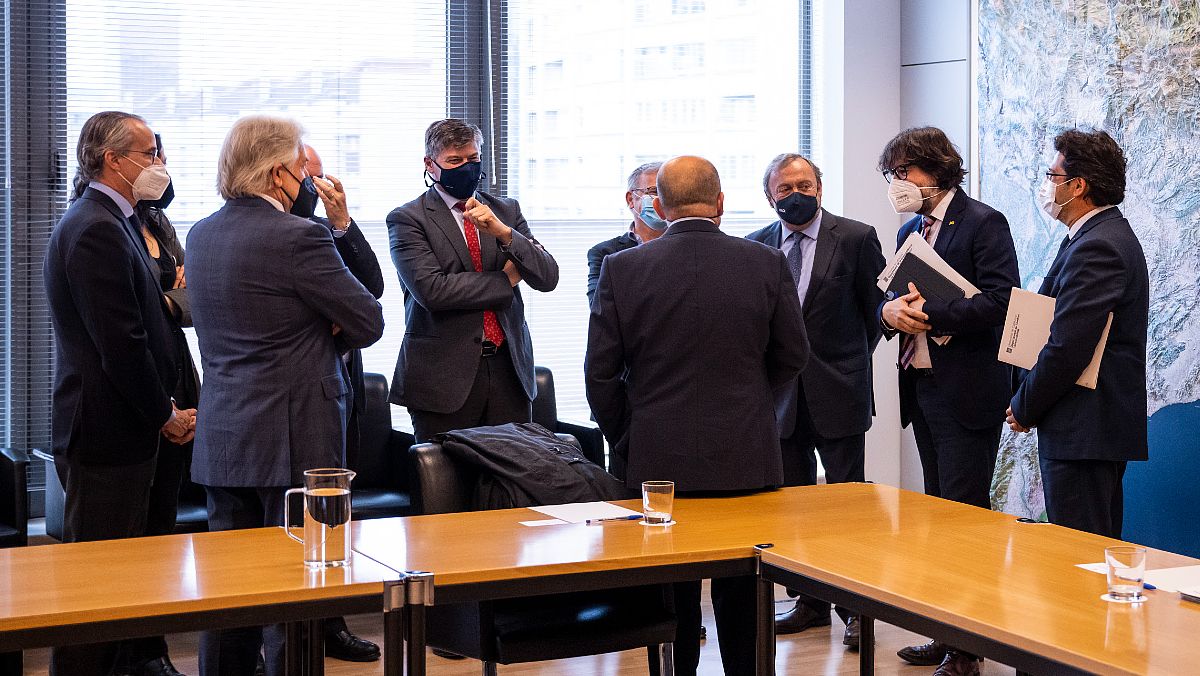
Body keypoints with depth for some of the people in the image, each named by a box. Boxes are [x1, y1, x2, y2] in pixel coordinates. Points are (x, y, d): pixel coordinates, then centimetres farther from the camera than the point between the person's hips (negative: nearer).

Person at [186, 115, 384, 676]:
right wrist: (329, 336, 8)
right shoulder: (298, 237, -15)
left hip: (221, 437, 8)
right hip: (292, 439, -7)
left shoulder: (201, 235, 9)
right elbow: (368, 322, -10)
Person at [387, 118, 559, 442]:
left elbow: (548, 278, 2)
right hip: (444, 375, -4)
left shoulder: (506, 210, 12)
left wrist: (502, 232, -14)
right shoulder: (407, 219, -1)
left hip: (509, 368, 4)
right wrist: (506, 278, -6)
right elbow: (430, 289, -16)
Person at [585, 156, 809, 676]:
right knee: (741, 597, 11)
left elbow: (600, 373, -2)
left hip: (657, 462, 0)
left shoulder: (621, 269, -5)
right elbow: (792, 357, 6)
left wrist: (624, 442, 12)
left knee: (671, 599, 9)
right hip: (748, 460, 1)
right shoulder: (768, 264, -3)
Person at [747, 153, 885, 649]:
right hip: (781, 394, 4)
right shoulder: (757, 247, 6)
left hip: (837, 391, -4)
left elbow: (878, 307, 3)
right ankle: (812, 602, 21)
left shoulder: (856, 238, -3)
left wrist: (852, 361, 5)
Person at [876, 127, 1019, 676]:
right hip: (921, 388, 8)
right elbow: (893, 301, 17)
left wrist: (930, 316, -22)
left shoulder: (983, 223, -8)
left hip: (967, 390, -8)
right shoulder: (909, 232, 17)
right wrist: (890, 311, -6)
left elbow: (1000, 300, -18)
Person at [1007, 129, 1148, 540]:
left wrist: (1024, 409, -9)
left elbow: (1067, 348, -23)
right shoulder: (1109, 235, 16)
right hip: (1105, 426, 11)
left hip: (1085, 430, -11)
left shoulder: (1096, 248, -18)